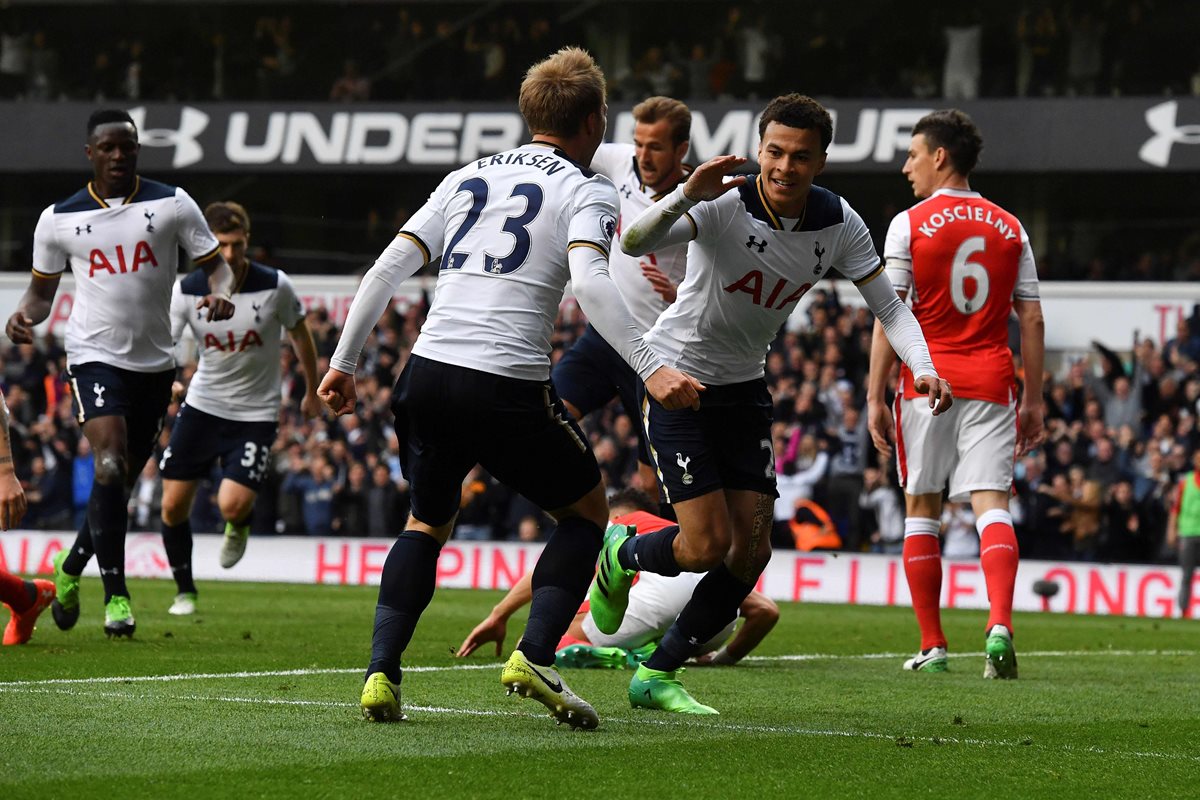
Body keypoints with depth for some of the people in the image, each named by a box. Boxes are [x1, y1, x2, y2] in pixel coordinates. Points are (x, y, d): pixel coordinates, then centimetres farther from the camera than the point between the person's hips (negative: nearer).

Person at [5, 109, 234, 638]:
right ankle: (116, 594, -17)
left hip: (155, 362, 3)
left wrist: (220, 293, -21)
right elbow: (43, 288, 12)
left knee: (123, 479, 11)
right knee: (110, 462, -22)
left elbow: (215, 264, 2)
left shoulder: (172, 204, 0)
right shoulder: (59, 220, 1)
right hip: (95, 355, -2)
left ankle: (71, 567, 37)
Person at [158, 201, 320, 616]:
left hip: (256, 413, -2)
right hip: (202, 405, 2)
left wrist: (312, 392, 14)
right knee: (173, 504, 1)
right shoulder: (186, 291, -11)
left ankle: (239, 526, 21)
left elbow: (299, 333, 4)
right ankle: (185, 591, 23)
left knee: (231, 504, -19)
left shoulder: (275, 286, -14)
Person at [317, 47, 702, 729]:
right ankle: (535, 658, -1)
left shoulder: (468, 179, 18)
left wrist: (344, 362, 20)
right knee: (588, 509, 17)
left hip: (427, 376, 5)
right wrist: (651, 369, -21)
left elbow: (387, 269, 14)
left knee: (429, 521, 25)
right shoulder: (587, 191, 3)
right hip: (510, 387, -5)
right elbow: (590, 282, -16)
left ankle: (382, 672, 7)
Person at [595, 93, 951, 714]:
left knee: (751, 550, -2)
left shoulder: (837, 222, -9)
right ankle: (623, 556, 23)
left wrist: (923, 368, -22)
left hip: (745, 387, 6)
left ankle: (657, 676, 12)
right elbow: (634, 243, -39)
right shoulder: (722, 206, -25)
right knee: (708, 546, -12)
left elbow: (888, 307, -3)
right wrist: (685, 196, -57)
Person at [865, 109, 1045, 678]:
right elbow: (1031, 319, 8)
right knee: (991, 504, -3)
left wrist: (874, 397, -3)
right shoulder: (1010, 229, 10)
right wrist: (1033, 400, 13)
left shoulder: (910, 225, -1)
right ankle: (1000, 623, -26)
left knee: (921, 508, 8)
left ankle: (932, 646, 8)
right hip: (991, 386, 2)